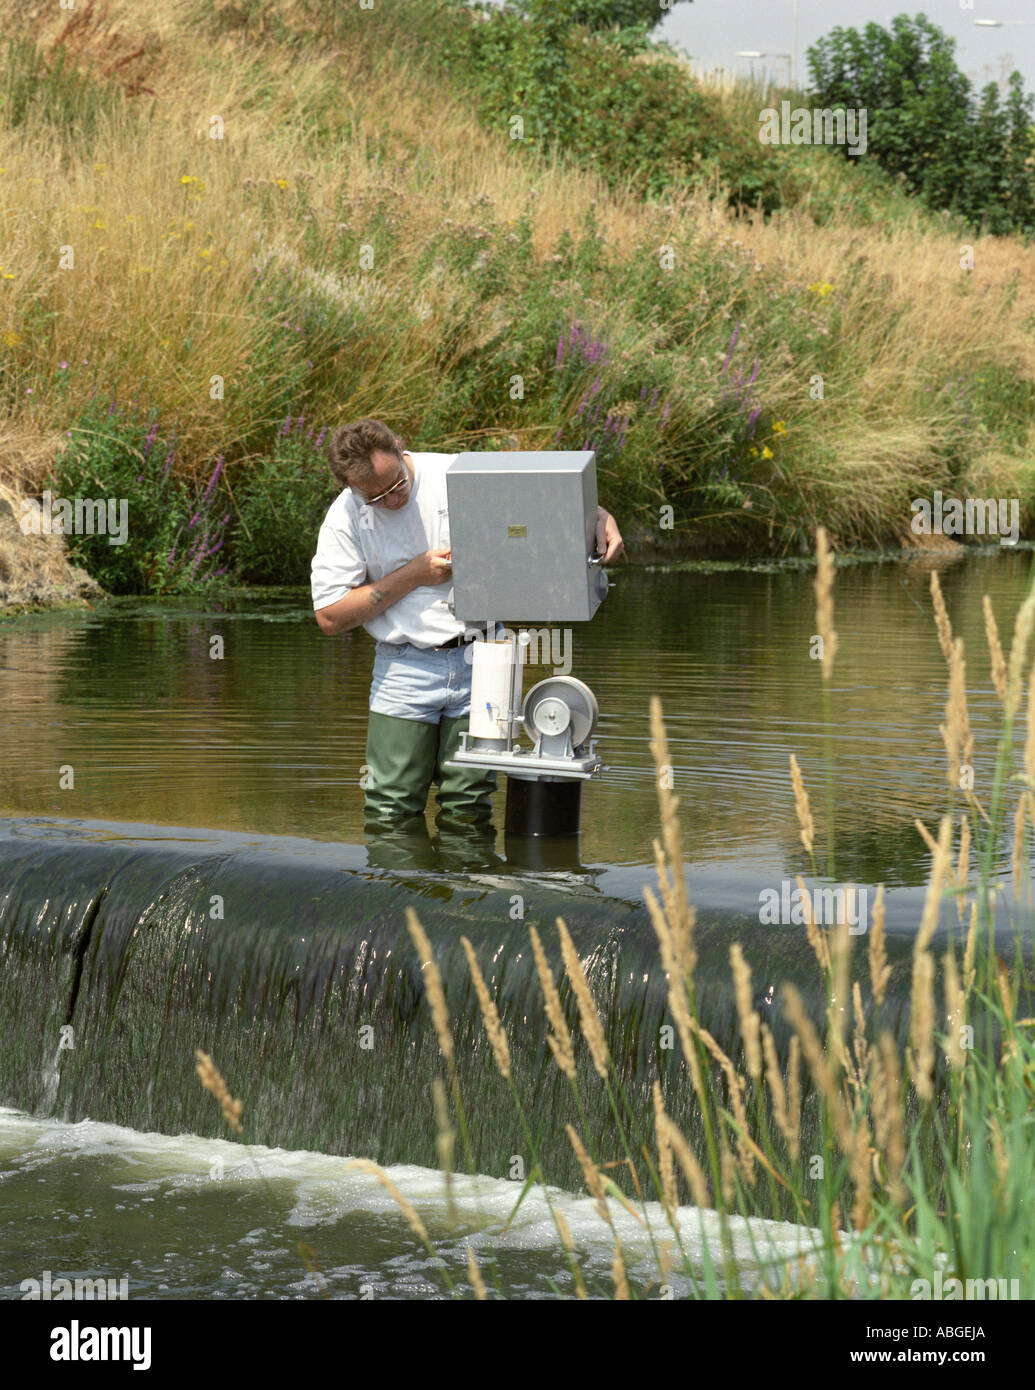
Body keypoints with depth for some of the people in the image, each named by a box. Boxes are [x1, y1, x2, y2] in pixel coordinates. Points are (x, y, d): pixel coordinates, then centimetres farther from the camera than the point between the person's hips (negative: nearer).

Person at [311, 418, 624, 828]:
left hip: (479, 659, 0)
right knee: (390, 814, -3)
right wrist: (414, 575, -10)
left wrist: (600, 515, -13)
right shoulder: (345, 519, -4)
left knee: (468, 813, 3)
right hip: (405, 667, 0)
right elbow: (330, 617, -6)